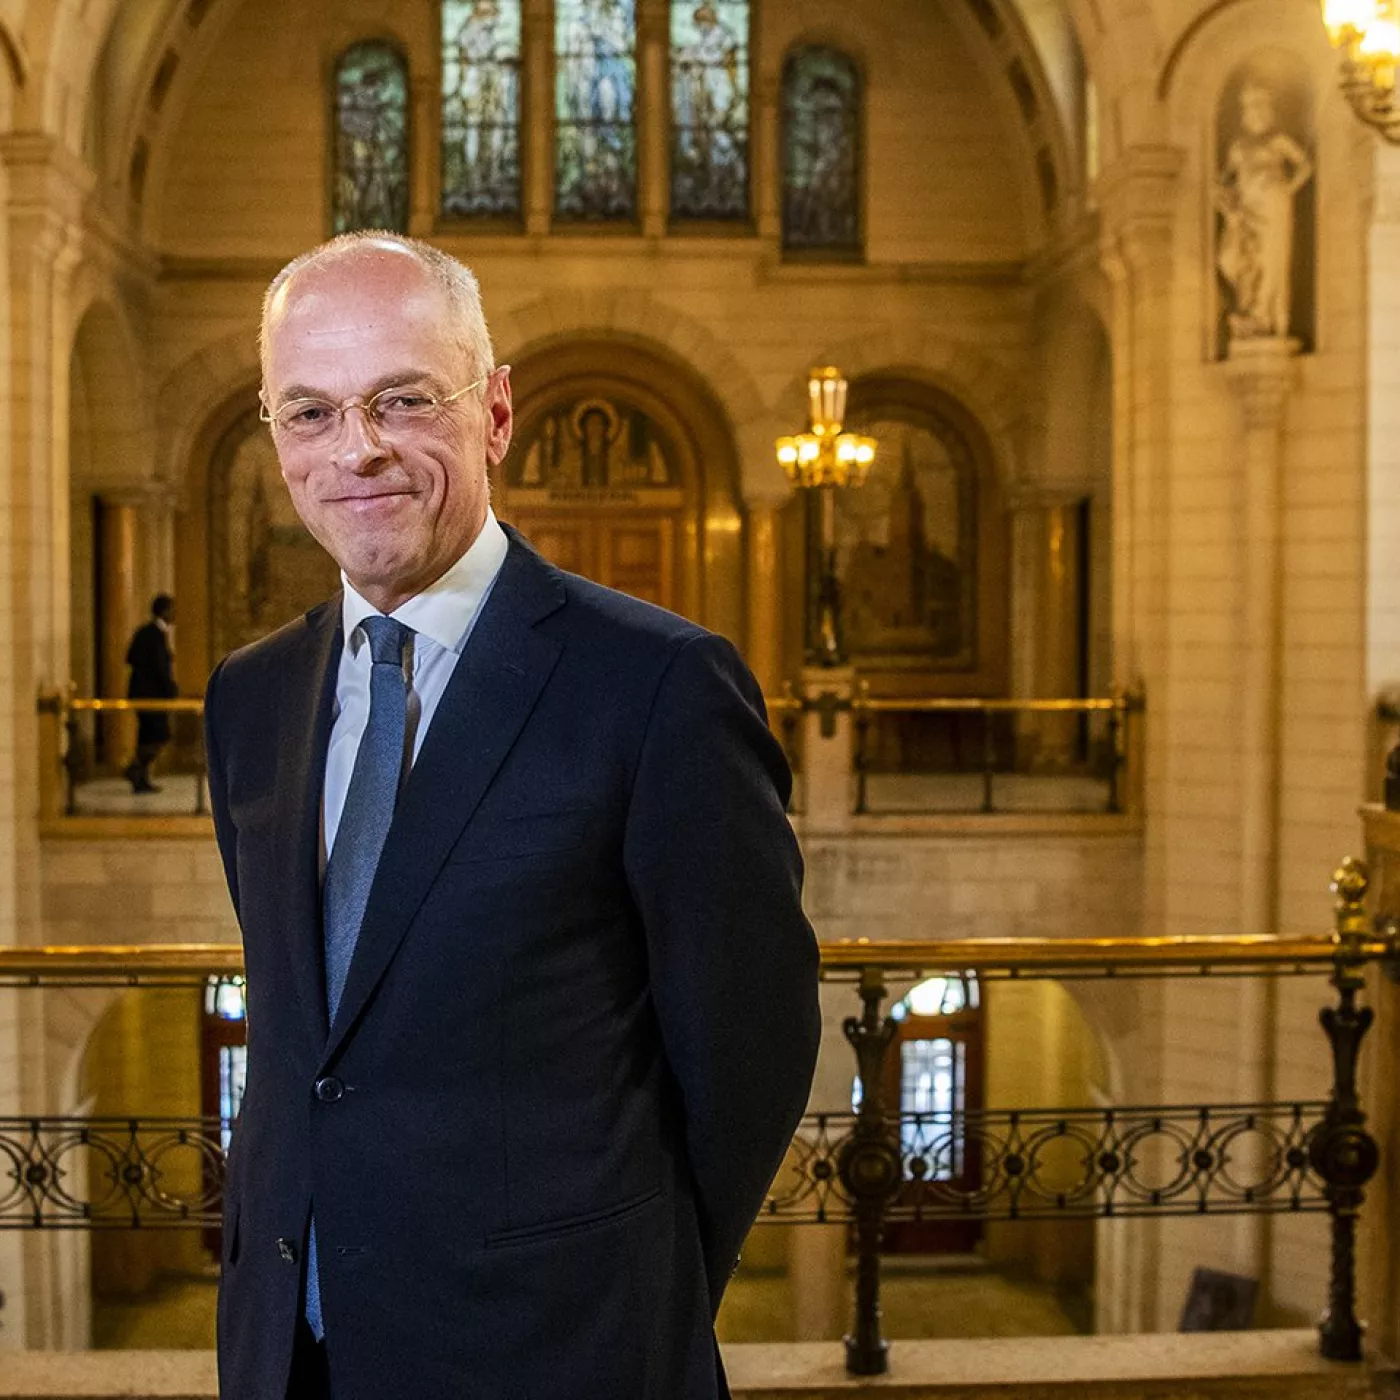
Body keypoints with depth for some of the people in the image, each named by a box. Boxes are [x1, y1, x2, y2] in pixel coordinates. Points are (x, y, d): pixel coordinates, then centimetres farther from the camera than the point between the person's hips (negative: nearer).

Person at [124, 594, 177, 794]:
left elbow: (131, 658, 18)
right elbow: (159, 665, -19)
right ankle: (136, 768, -15)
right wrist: (171, 688, -12)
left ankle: (141, 780, 11)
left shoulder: (142, 631, 13)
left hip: (140, 690, 10)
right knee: (161, 735, -6)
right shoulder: (158, 634, -15)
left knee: (147, 736, 12)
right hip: (153, 692, -10)